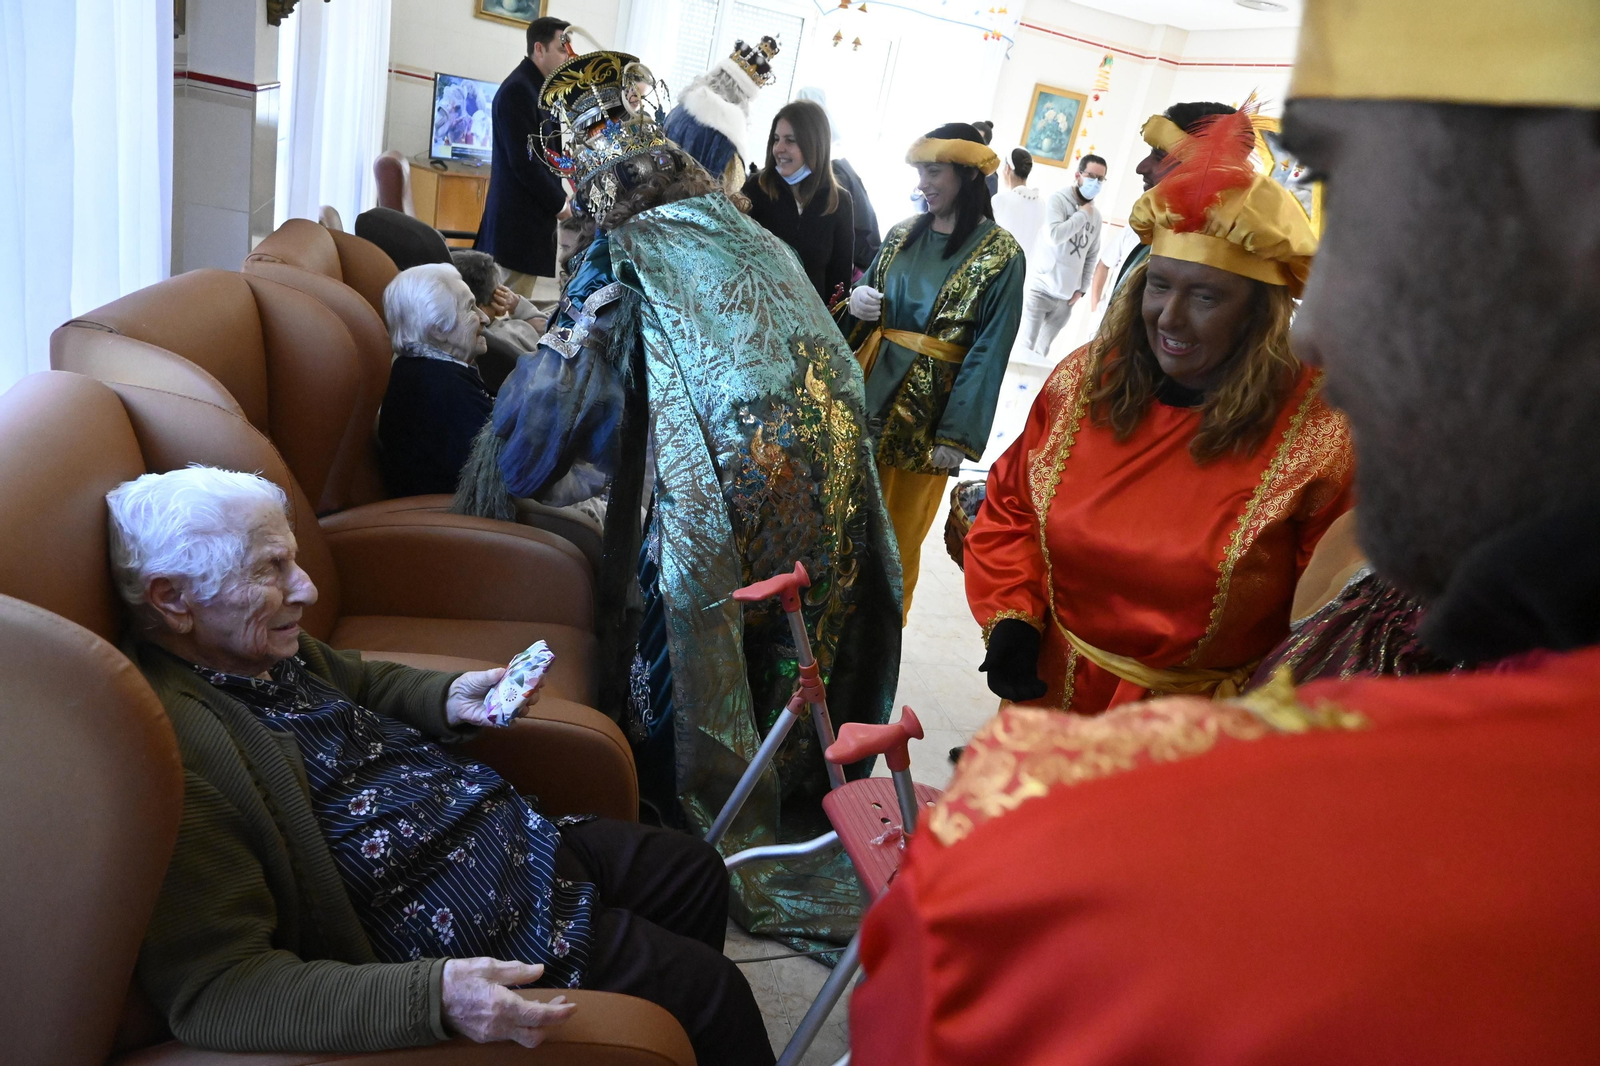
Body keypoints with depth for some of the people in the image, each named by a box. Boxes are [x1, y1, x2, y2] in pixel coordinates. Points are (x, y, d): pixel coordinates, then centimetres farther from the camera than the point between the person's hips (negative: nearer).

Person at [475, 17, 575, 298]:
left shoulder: (537, 87, 15)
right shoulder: (518, 89, -14)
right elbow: (523, 160, -19)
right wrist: (559, 203, -11)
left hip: (530, 213, 9)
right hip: (519, 217, -9)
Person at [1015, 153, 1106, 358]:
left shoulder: (1096, 214, 9)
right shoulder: (1058, 199, -7)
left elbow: (1092, 256, 16)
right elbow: (1054, 235, -24)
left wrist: (1082, 288, 9)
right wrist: (1082, 214, -12)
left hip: (1067, 297, 5)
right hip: (1040, 289, -5)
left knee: (1042, 350, 7)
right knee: (1024, 346, -6)